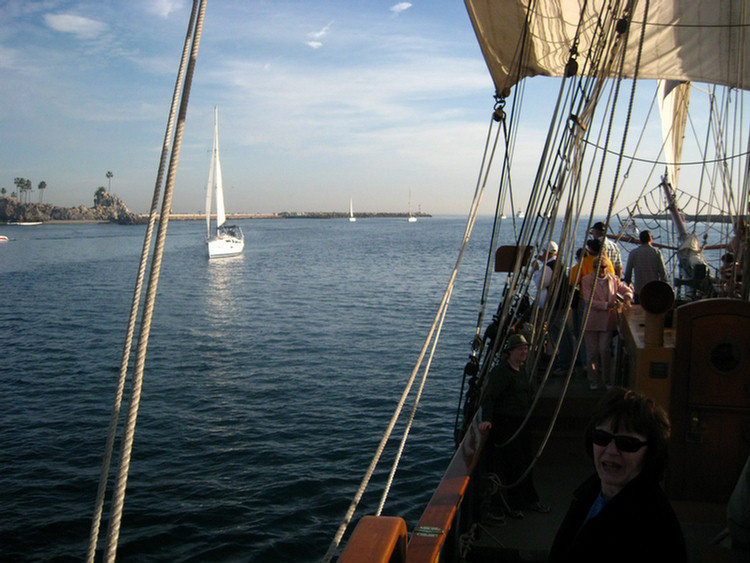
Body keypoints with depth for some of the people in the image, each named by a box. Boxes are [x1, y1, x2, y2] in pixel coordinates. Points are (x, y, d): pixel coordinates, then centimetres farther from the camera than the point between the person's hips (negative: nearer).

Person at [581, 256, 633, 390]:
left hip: (608, 321, 1)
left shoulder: (613, 279, 6)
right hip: (592, 322, -1)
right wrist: (606, 305, -21)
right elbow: (589, 301, -11)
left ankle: (608, 380, 12)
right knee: (592, 351, 4)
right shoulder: (587, 280, -3)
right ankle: (593, 381, 17)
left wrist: (627, 298, -9)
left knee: (604, 351, -2)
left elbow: (627, 290, 15)